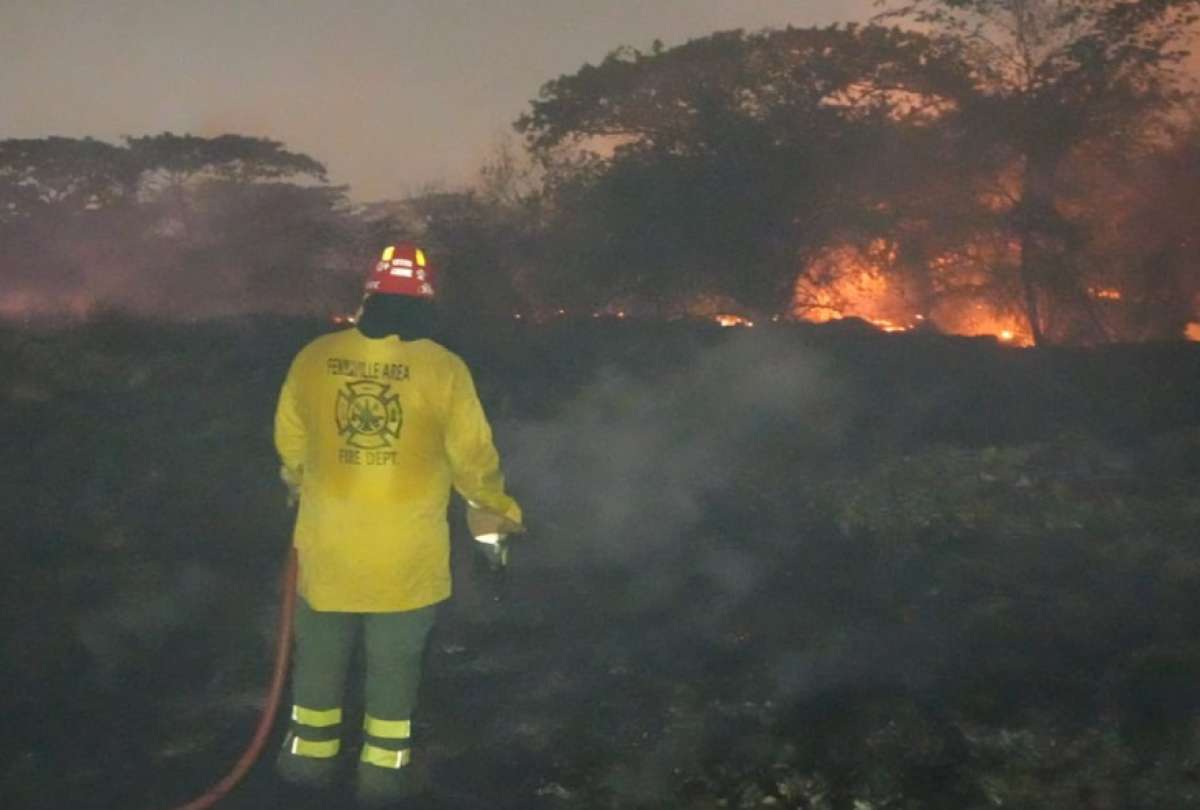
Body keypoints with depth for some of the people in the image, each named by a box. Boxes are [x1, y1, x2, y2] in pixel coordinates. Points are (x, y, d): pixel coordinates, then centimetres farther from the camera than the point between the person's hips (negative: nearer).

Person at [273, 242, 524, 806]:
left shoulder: (313, 358, -4)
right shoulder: (443, 368, -13)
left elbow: (289, 442, 9)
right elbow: (474, 456, -7)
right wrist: (493, 514, 11)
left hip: (329, 539, 2)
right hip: (406, 548, -2)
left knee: (320, 651, 20)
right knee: (394, 660, 14)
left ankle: (311, 756, 35)